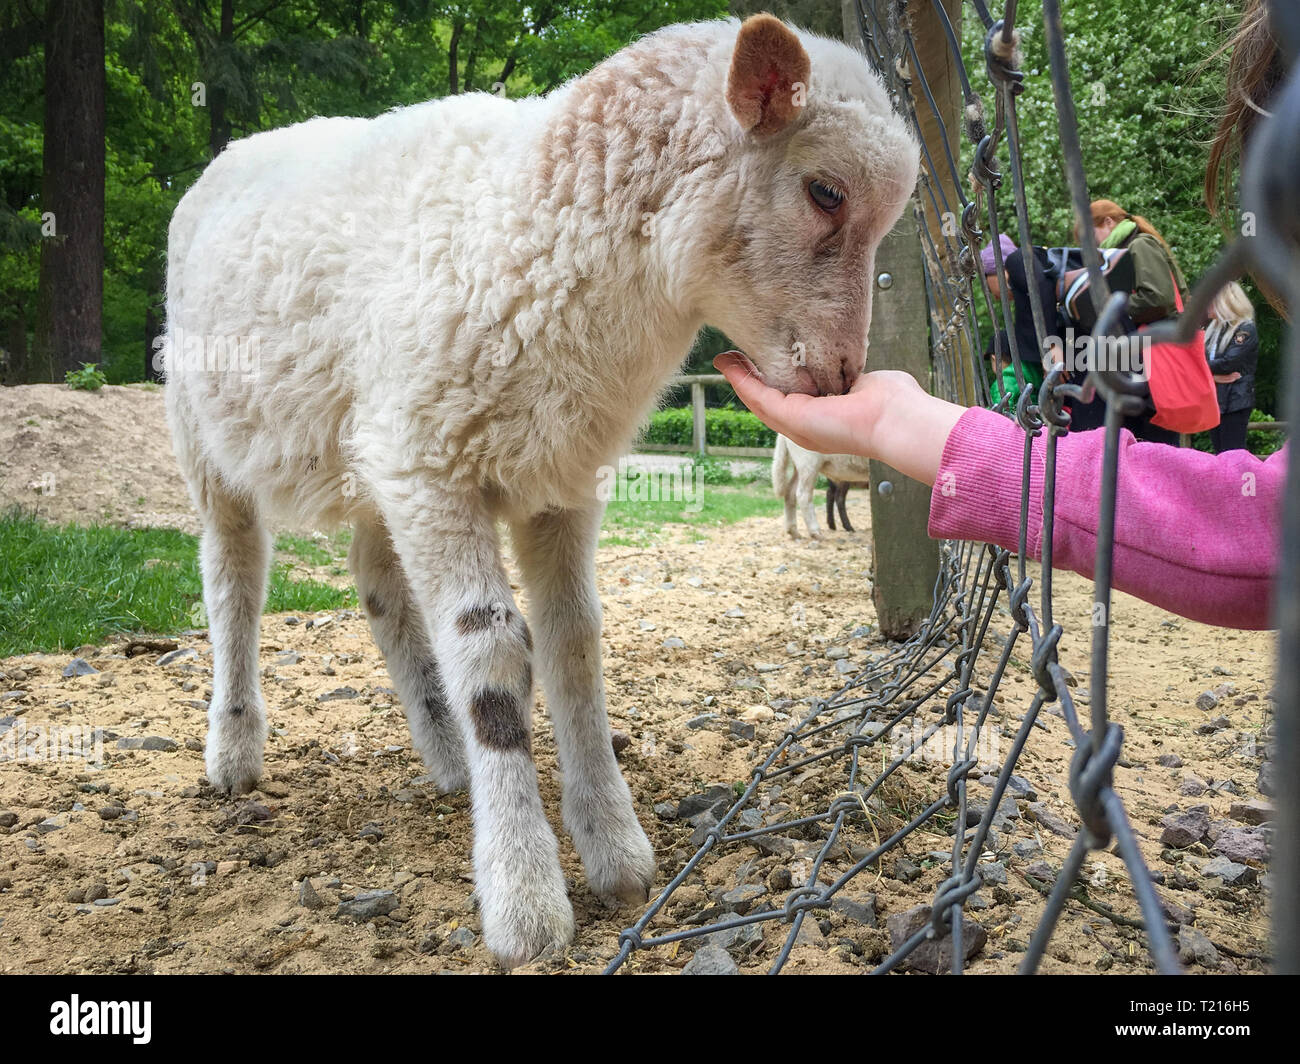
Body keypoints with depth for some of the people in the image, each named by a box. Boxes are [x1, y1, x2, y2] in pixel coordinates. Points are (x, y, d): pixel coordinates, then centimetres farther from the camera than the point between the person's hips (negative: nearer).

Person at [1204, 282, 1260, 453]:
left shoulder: (1246, 331, -7)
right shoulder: (1214, 329, 17)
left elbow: (1228, 363, -17)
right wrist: (1213, 375, -11)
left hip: (1235, 401, -8)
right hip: (1213, 400, 8)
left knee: (1232, 453, -9)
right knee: (1219, 452, 9)